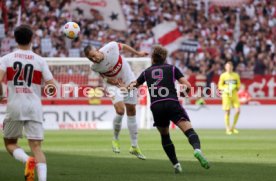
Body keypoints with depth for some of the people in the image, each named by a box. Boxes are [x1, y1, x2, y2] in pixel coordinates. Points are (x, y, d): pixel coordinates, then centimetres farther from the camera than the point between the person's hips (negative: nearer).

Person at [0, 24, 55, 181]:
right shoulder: (40, 61, 3)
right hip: (35, 106, 1)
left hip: (14, 105, -1)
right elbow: (51, 87, 0)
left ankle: (27, 160, -15)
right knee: (36, 146, 0)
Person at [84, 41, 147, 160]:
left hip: (128, 80, 2)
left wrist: (138, 53, 6)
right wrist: (109, 79, -19)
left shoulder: (111, 47, -26)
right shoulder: (94, 67, -22)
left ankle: (134, 146, 17)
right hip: (114, 84, -2)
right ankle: (115, 140, 2)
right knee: (120, 111, -24)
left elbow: (123, 46, -3)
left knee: (131, 112, 7)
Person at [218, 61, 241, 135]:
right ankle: (228, 129, 6)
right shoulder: (223, 76, 3)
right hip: (226, 94, -2)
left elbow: (239, 85, 14)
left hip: (234, 94, 3)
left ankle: (233, 127, 7)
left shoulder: (236, 75, 10)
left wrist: (236, 87, -8)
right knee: (227, 112, -3)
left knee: (238, 110, -10)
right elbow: (220, 86, 3)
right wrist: (225, 89, -16)